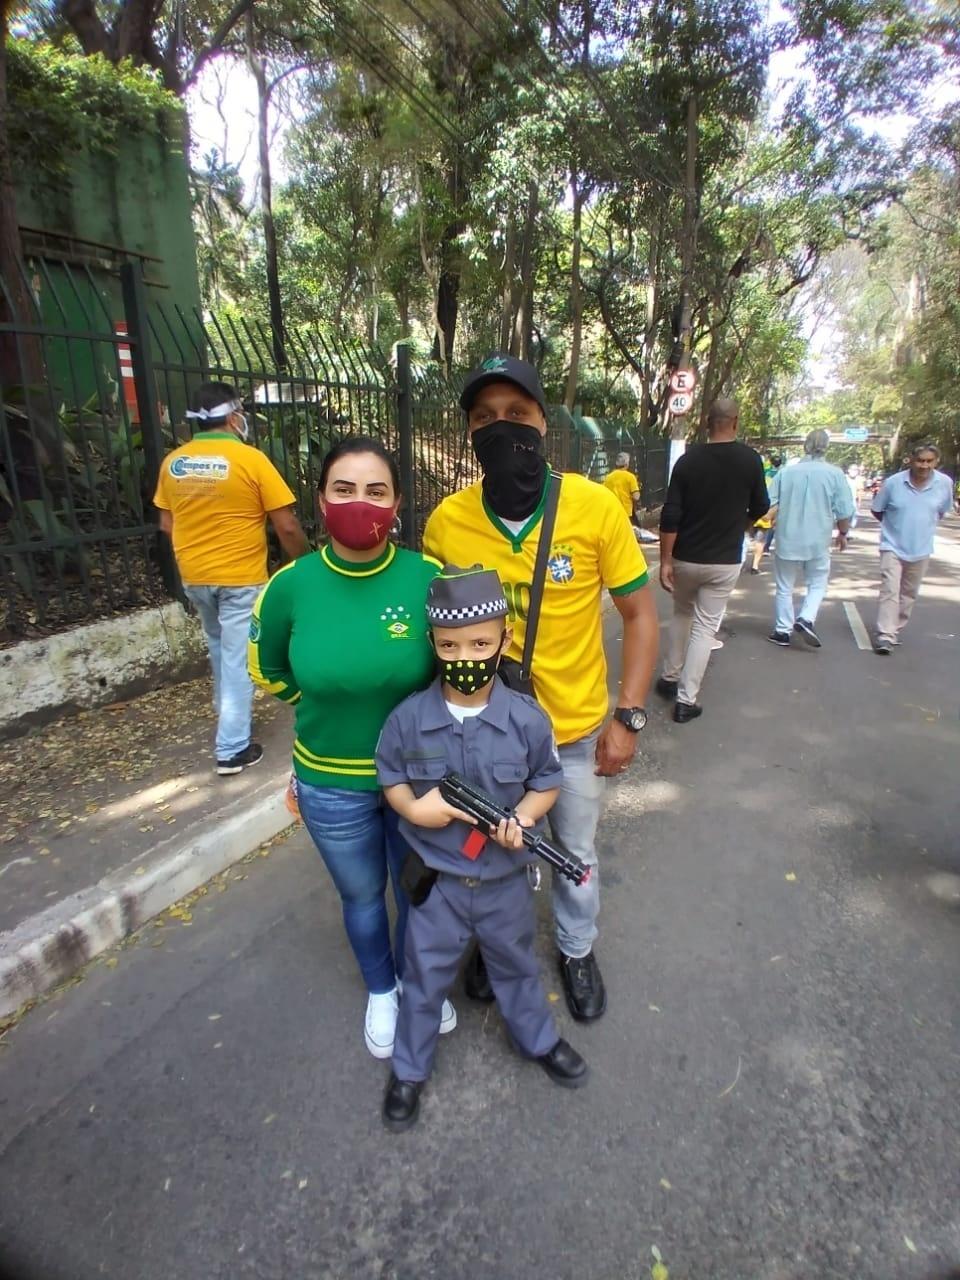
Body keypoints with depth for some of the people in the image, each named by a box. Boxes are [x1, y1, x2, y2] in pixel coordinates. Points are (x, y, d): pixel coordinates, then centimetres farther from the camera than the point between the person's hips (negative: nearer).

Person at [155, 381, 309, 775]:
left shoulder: (172, 462, 3)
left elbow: (167, 524, 13)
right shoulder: (250, 459, -13)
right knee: (237, 658, 1)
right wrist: (306, 562, 1)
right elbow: (287, 527, -14)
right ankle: (232, 748, 7)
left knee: (219, 650, 26)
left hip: (193, 576, 6)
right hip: (241, 576, -6)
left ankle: (228, 713, 45)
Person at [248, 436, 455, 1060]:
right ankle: (380, 990, 53)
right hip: (331, 784, 1)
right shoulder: (292, 586, -16)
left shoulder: (430, 578, -18)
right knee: (362, 895, 23)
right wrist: (334, 702, 3)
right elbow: (271, 670, 4)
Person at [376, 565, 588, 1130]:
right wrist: (412, 807, -22)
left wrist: (523, 817, -23)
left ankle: (541, 1040, 55)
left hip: (507, 877, 1)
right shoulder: (409, 718, -17)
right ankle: (409, 1068, 47)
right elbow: (390, 776, -3)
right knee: (426, 975, 20)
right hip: (437, 878, 0)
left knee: (517, 965, 26)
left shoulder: (527, 718, -18)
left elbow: (548, 781, -5)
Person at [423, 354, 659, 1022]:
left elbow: (640, 614, -7)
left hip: (576, 730, 0)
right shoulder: (446, 522, -14)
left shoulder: (596, 506, -17)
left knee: (576, 854, 22)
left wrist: (628, 715, -10)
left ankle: (577, 946, 53)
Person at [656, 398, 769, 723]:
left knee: (681, 615, 22)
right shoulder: (750, 459, -6)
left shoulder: (688, 459, -6)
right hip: (724, 561, -1)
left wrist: (665, 561, -6)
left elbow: (670, 516, -11)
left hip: (685, 558, 1)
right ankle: (686, 700, 4)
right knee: (705, 626, 5)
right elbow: (760, 509, 6)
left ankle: (669, 679, 30)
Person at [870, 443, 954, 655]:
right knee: (889, 591, -12)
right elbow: (876, 510, 3)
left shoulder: (944, 483, -5)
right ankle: (885, 635, -13)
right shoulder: (893, 482, -11)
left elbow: (941, 511, 13)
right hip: (893, 546, -3)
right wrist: (894, 526, 7)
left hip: (921, 549, 3)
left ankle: (896, 630, 28)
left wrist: (923, 525, 8)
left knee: (909, 593, 13)